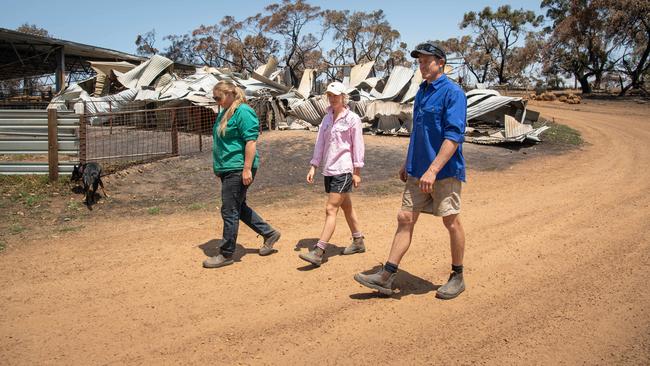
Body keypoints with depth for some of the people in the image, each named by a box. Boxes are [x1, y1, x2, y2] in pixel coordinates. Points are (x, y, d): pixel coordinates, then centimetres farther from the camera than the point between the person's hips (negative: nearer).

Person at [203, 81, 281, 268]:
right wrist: (219, 168, 24)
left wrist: (247, 169, -23)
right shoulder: (225, 113, 17)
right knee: (239, 207, 16)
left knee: (229, 211, -3)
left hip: (238, 169, -10)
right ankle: (269, 233, 29)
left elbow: (251, 141, -20)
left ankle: (226, 254, 9)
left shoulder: (243, 112, -13)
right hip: (227, 169, 10)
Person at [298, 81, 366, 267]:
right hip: (328, 170, 7)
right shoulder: (327, 118, 12)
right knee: (346, 207, 16)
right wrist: (313, 167, 6)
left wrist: (357, 171, -9)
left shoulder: (352, 119, -6)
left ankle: (318, 252, -12)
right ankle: (358, 242, 31)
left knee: (331, 209, -11)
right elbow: (320, 144, 12)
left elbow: (357, 146, -6)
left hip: (343, 170, -7)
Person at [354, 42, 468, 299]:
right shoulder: (421, 92, 15)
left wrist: (433, 170, -27)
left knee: (451, 222, 4)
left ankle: (457, 277, 21)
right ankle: (386, 277, 6)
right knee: (405, 218, 4)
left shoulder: (453, 93, -11)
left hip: (445, 172, -7)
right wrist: (408, 163, 22)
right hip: (417, 172, 8)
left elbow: (454, 136, -20)